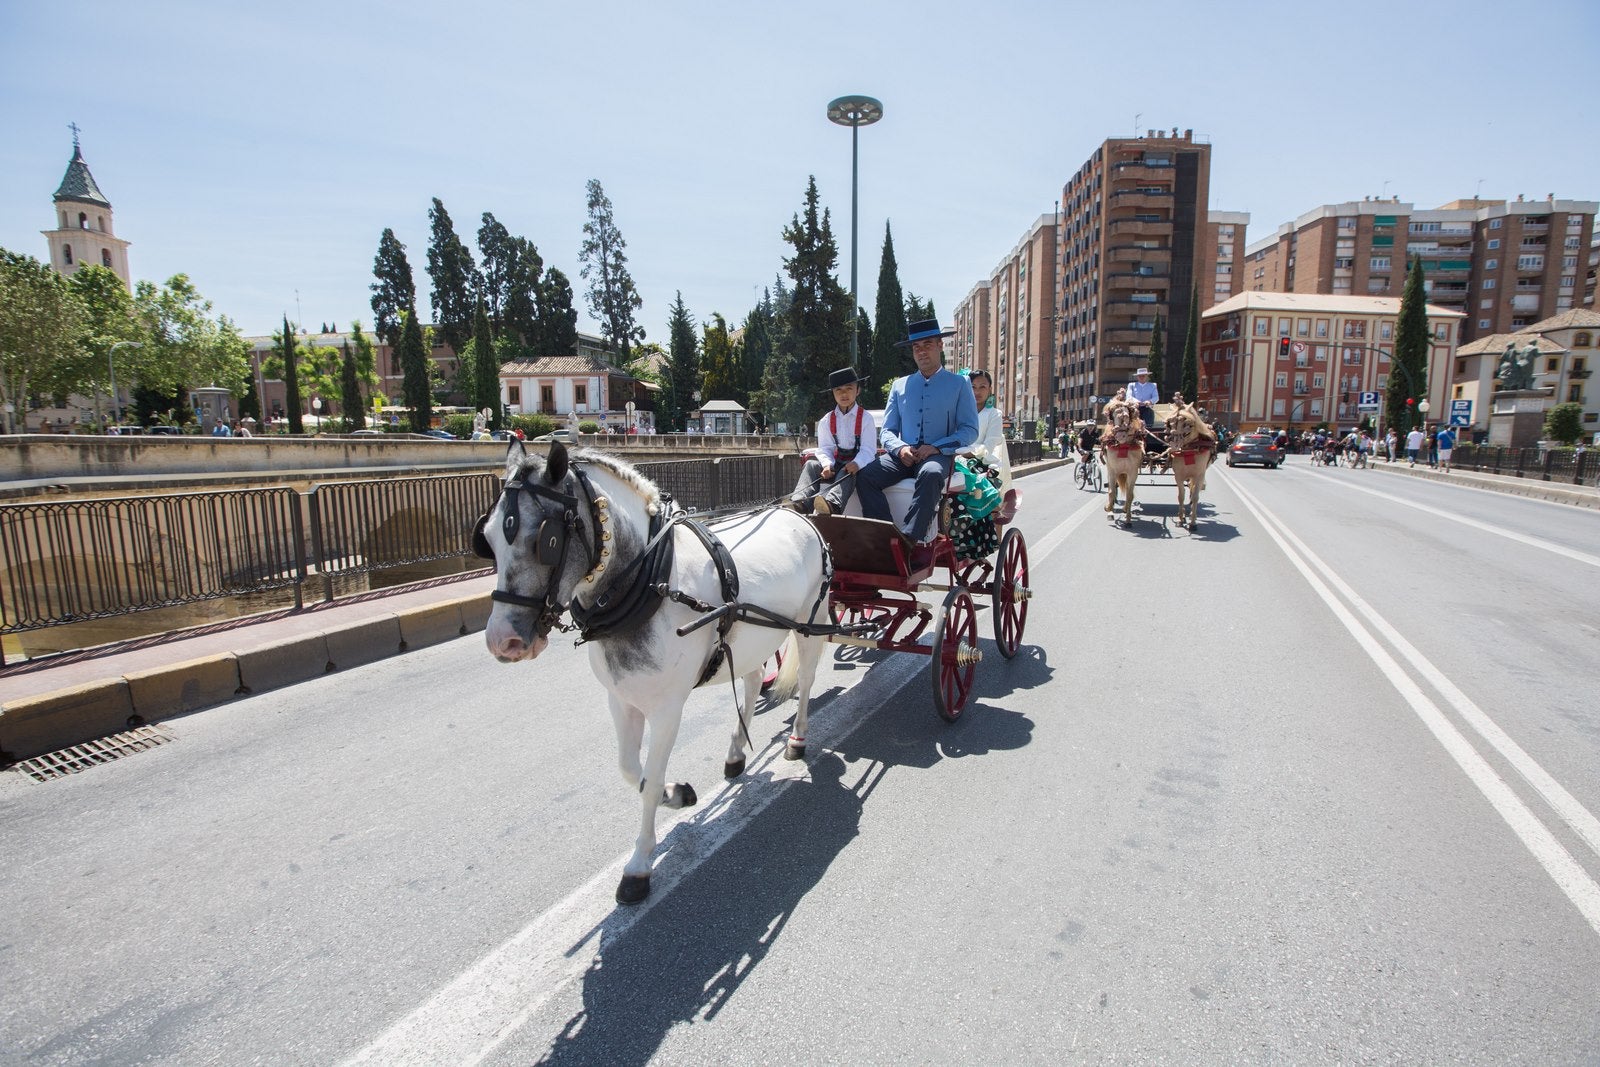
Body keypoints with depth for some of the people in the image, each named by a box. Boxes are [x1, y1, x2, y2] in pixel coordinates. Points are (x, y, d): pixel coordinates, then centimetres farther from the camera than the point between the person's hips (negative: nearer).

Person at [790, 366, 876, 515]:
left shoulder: (866, 418, -3)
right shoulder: (827, 421, 7)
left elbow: (868, 450, -11)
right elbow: (825, 448, 0)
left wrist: (856, 463, -33)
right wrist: (827, 464, -23)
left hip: (858, 462, -4)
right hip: (836, 462, 4)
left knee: (847, 472, -36)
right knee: (811, 465, -21)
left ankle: (832, 503, -65)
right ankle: (799, 502, -43)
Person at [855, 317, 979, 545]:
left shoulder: (958, 385, 10)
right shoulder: (899, 385, 19)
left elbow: (970, 431, 2)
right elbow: (888, 430, 14)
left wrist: (936, 447, -13)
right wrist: (900, 448, -9)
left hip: (940, 456, -3)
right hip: (903, 456, 3)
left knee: (930, 474, -40)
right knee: (865, 474, -26)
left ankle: (910, 539, -44)